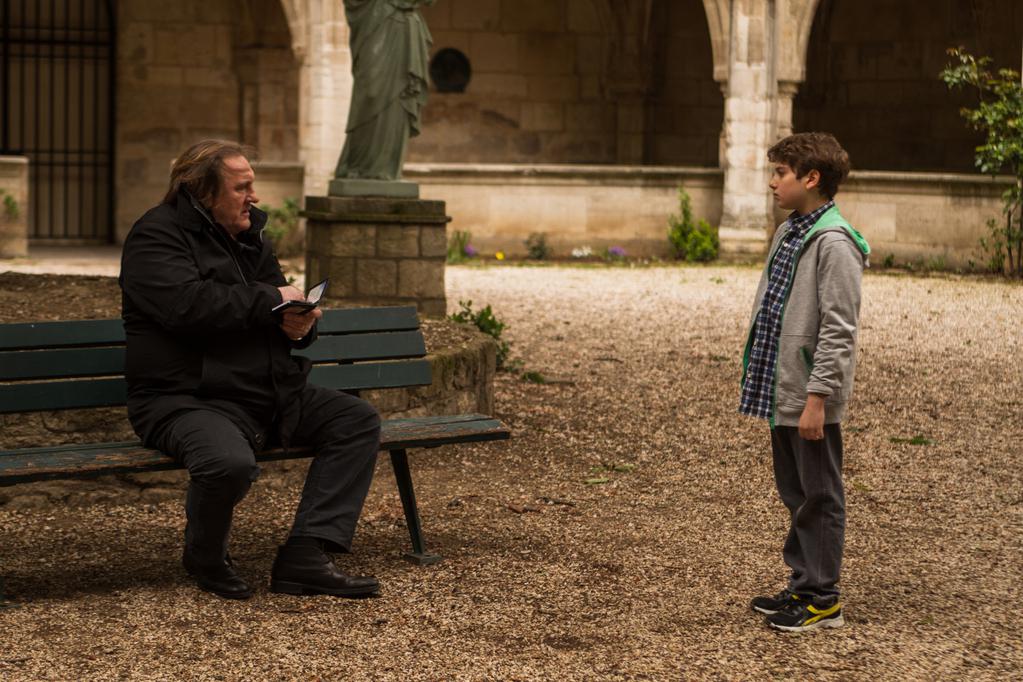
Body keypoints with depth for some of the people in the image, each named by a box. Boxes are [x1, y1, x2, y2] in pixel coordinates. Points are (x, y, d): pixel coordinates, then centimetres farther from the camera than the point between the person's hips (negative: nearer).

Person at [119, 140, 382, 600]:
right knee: (230, 463, -39)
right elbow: (188, 304, -25)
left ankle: (304, 557, -14)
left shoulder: (248, 235, 18)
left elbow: (281, 315, 24)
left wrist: (301, 323, -3)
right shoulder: (157, 235, -7)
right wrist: (269, 299, -14)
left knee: (359, 422, -4)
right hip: (185, 401, -9)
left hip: (268, 396, 9)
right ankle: (204, 558, -4)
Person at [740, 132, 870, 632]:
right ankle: (802, 585, 27)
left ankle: (823, 599, 8)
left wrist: (817, 398, -22)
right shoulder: (788, 233, 12)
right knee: (794, 494, 16)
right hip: (782, 391, 9)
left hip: (812, 398, -9)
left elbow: (838, 331, -20)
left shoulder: (834, 244, -17)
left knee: (819, 497, 0)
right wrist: (759, 379, 18)